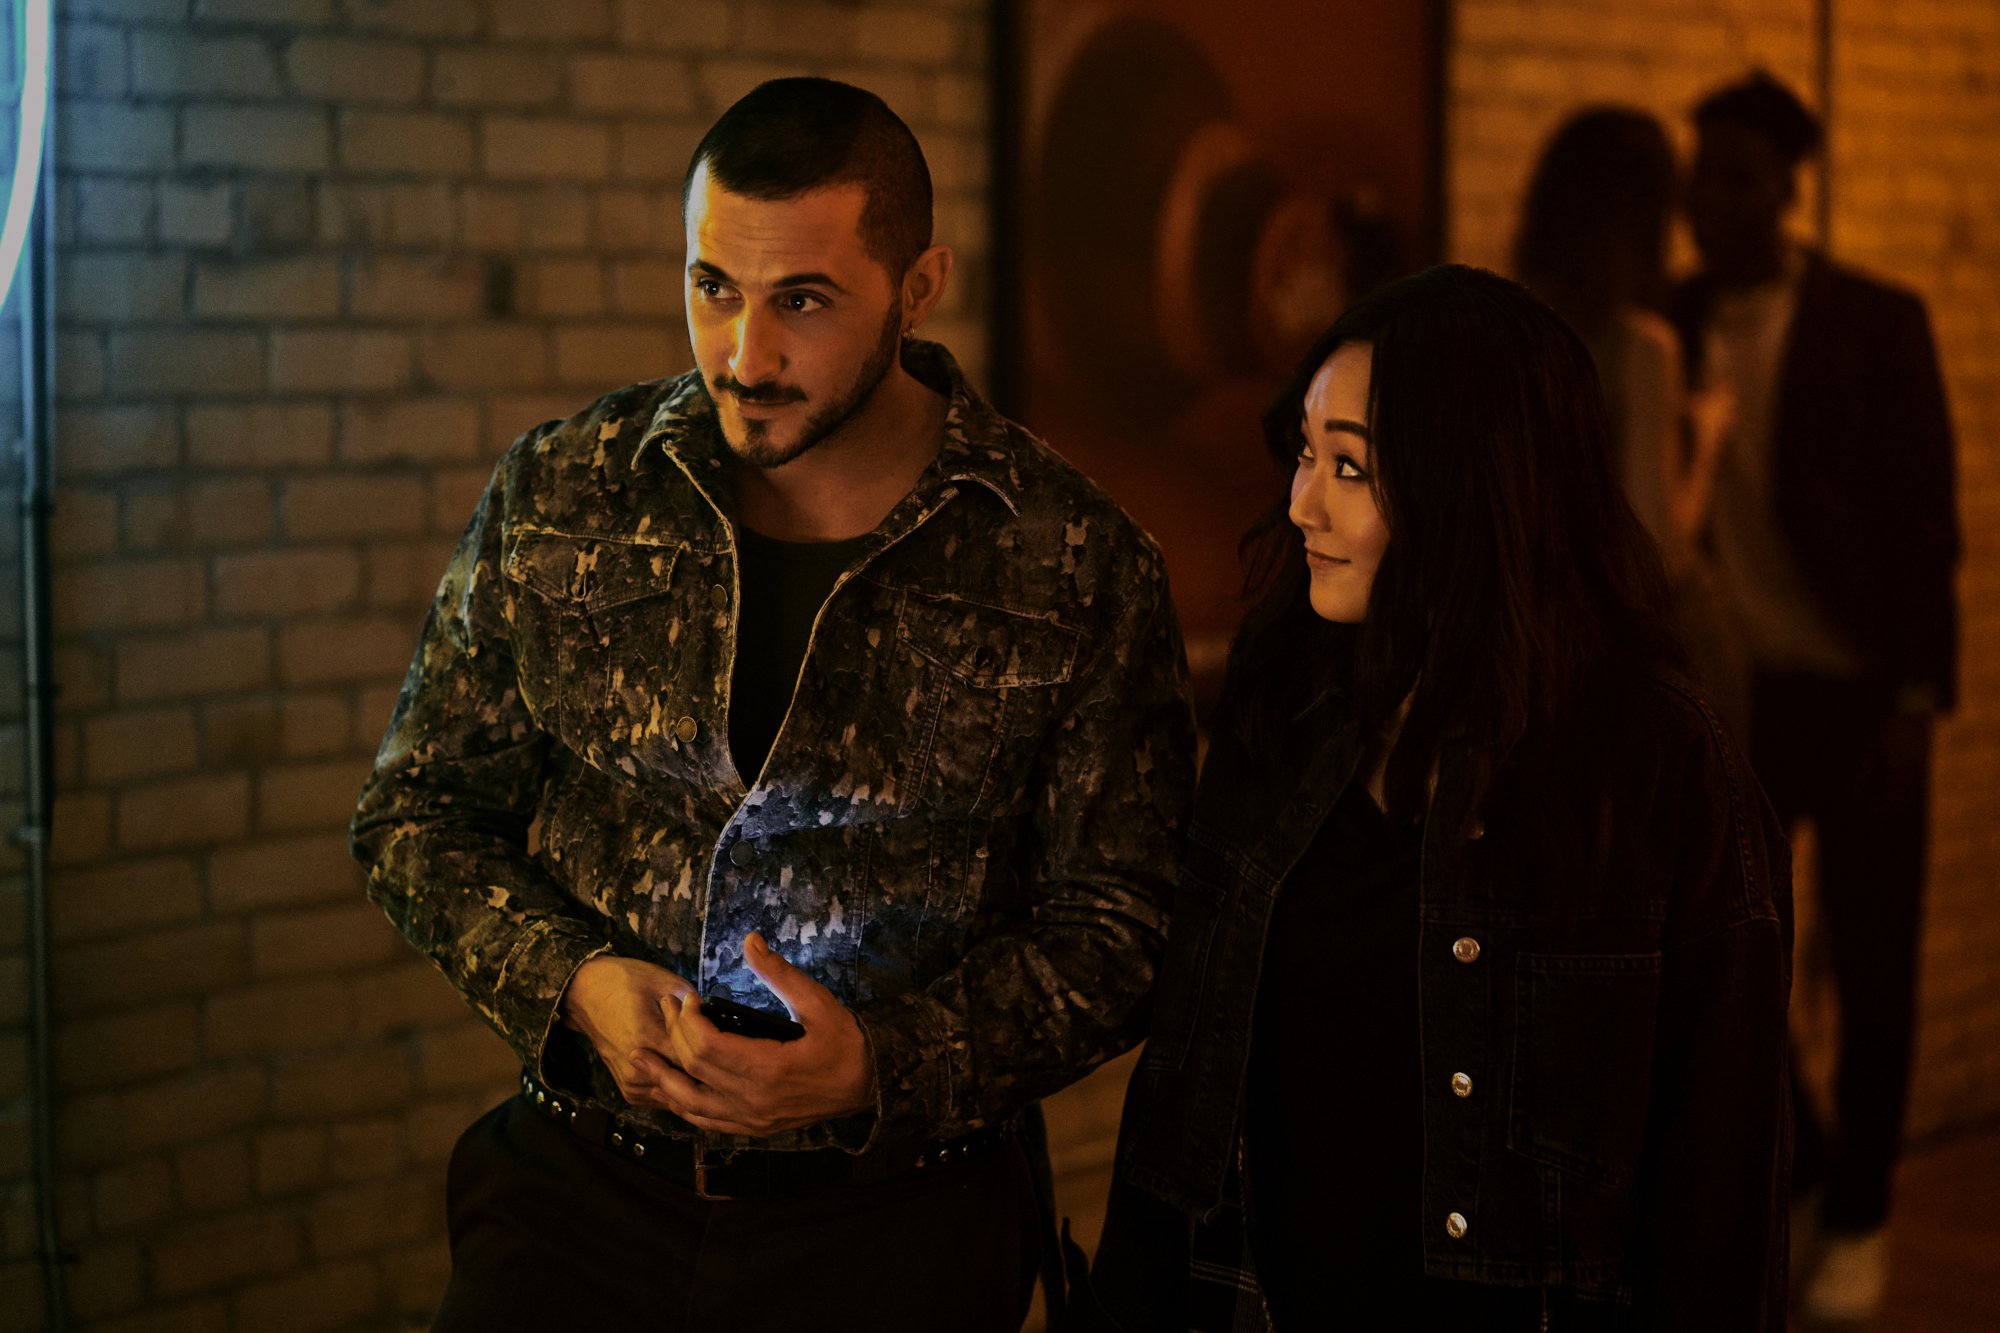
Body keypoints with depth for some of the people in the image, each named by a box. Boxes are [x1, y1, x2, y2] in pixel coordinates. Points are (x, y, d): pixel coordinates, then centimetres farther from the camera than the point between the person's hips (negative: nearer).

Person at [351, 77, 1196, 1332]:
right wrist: (572, 981, -10)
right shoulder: (560, 494, 0)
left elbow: (1116, 923, -3)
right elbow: (420, 808, 8)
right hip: (584, 1180, 2)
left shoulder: (1076, 566, -7)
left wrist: (881, 1064, -18)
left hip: (896, 1223, -1)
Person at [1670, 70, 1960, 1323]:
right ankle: (1795, 1171, 29)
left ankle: (1861, 1220, 22)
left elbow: (1926, 516, -6)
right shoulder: (1671, 324, 2)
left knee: (1871, 971, 6)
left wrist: (1917, 699, -11)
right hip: (1731, 689, 3)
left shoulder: (1879, 323, -6)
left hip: (1856, 692, -3)